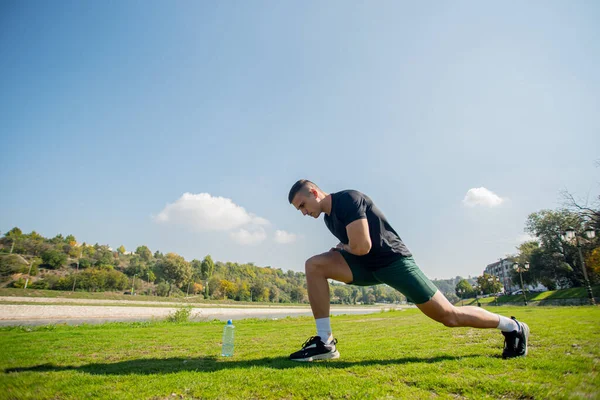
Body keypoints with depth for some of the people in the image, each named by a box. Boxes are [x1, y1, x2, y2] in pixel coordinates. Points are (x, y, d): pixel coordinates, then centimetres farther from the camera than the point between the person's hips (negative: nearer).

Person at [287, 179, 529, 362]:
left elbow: (362, 246, -27)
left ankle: (513, 327, 27)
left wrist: (341, 247, -7)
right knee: (314, 265, -9)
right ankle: (325, 342, -7)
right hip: (367, 265, 8)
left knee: (449, 316, 0)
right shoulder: (329, 217, 10)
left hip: (392, 260, -8)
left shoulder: (347, 199, -19)